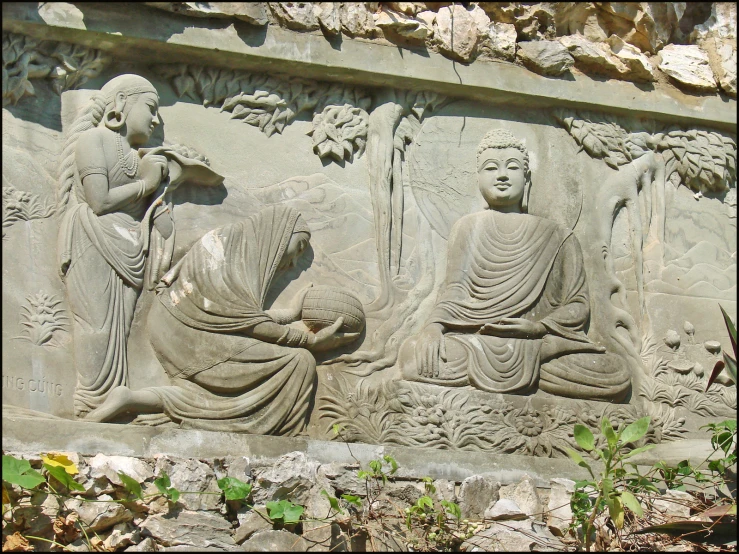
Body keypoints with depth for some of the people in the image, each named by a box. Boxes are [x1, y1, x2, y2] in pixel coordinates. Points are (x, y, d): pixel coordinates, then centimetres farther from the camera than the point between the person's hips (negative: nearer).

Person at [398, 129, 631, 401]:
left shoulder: (555, 236, 19)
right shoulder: (469, 227, 22)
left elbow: (579, 305, 10)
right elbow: (455, 288, 9)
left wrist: (539, 327, -11)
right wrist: (434, 325, -14)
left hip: (539, 340, 0)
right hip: (474, 339, 0)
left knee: (617, 381, -29)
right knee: (414, 352, -35)